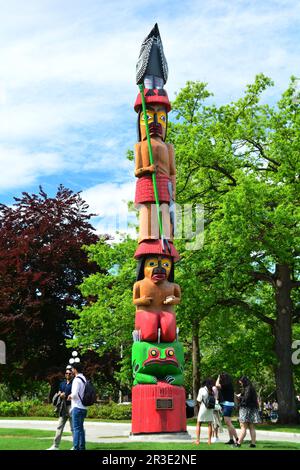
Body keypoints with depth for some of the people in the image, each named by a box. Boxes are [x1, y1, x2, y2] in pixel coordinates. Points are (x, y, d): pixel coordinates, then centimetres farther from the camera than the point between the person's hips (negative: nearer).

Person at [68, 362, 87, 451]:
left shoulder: (77, 380, -13)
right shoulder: (84, 379, 14)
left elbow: (75, 394, -21)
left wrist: (70, 396, -1)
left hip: (77, 407, -9)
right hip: (83, 408, 9)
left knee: (76, 428, -6)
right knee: (81, 428, 13)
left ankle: (76, 448, -7)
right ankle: (82, 447, 16)